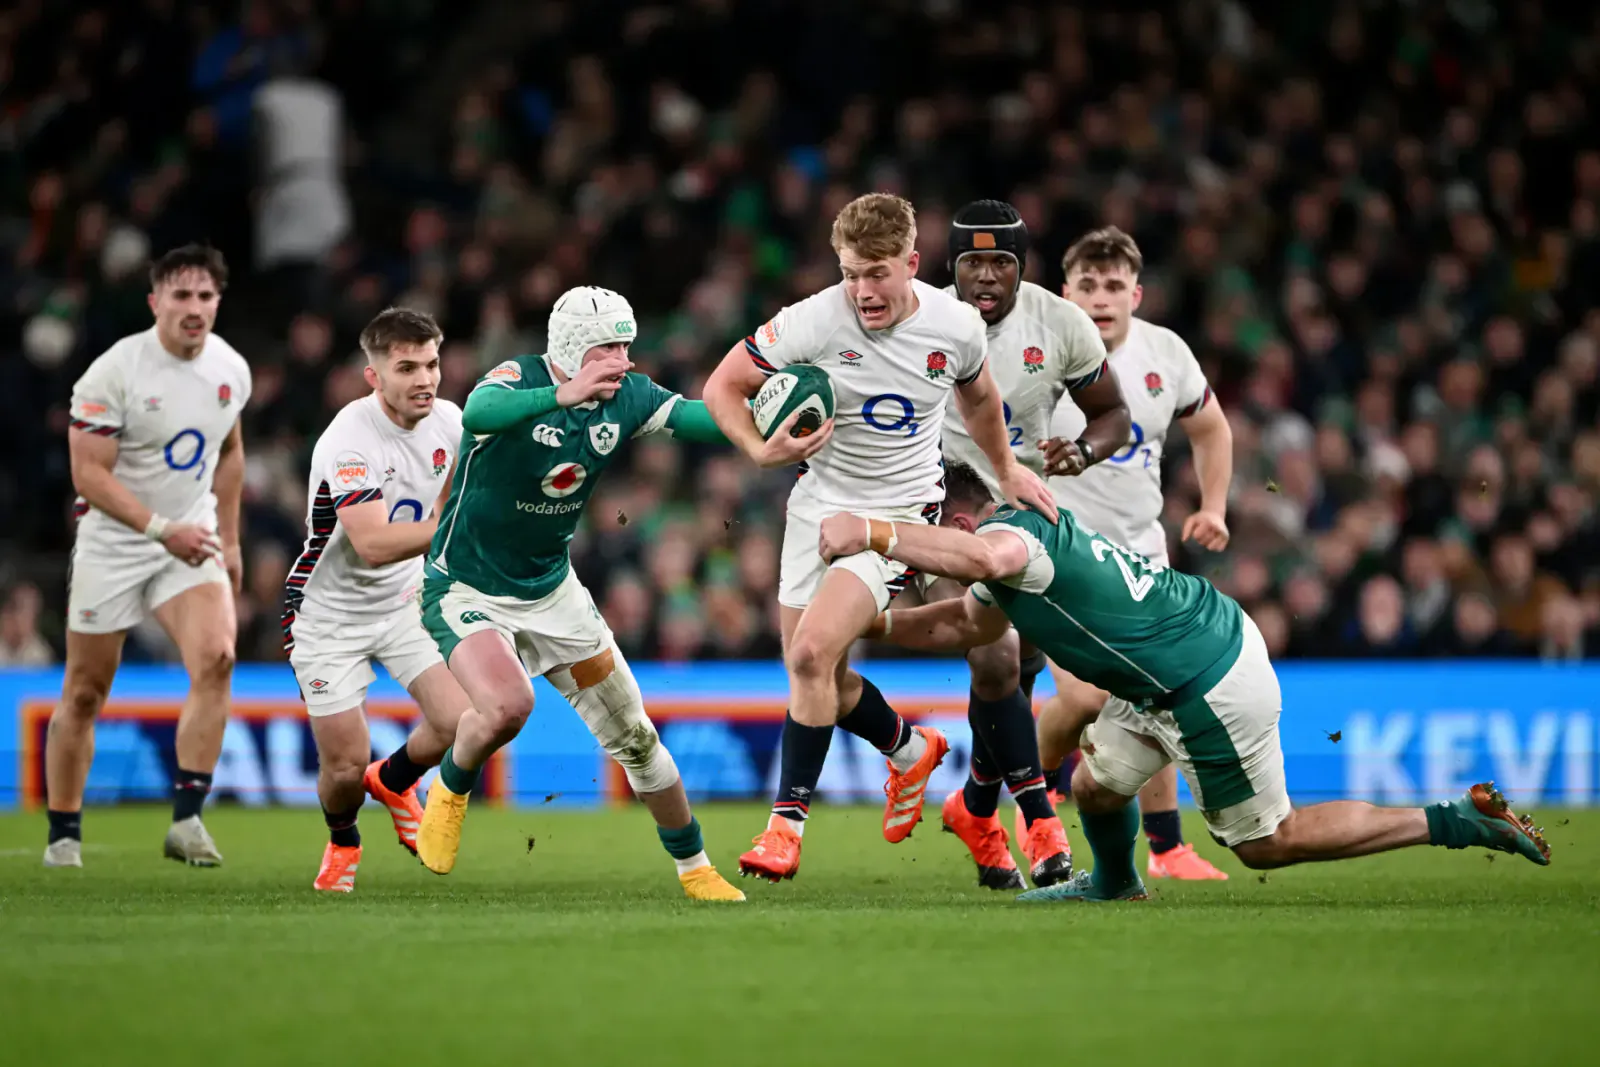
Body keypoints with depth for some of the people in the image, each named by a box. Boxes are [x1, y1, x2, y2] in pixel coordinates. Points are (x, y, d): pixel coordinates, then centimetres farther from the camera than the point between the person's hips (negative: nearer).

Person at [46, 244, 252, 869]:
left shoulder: (232, 370, 2)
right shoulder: (113, 372, -16)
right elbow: (89, 473, -19)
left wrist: (229, 538, 17)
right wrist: (163, 529, -27)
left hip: (191, 543, 3)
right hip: (112, 545, -3)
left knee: (215, 658, -21)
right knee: (85, 692, 3)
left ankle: (186, 820, -19)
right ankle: (63, 834, 18)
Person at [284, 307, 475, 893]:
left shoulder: (448, 421, -7)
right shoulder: (349, 441, -28)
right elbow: (372, 543, -39)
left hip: (405, 603, 5)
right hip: (331, 616, -5)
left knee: (459, 721, -13)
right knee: (345, 767, -6)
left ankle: (393, 781, 22)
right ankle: (342, 841, 31)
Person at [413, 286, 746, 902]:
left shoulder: (627, 398, -5)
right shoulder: (519, 378, -23)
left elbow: (706, 422, -5)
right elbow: (478, 412, -45)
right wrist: (562, 395, -62)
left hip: (553, 592, 6)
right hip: (467, 590, -6)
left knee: (633, 735, 6)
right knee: (507, 707, -32)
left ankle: (694, 869, 24)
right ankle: (450, 793, 1)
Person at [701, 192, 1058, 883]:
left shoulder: (956, 326, -10)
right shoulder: (813, 322, -16)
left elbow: (977, 396, 14)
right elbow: (722, 387, -7)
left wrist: (1006, 470, 25)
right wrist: (761, 450, -25)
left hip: (901, 510, -2)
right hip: (820, 505, 2)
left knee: (812, 652, -20)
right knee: (817, 679, 9)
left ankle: (787, 822, -12)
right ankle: (910, 753, 39)